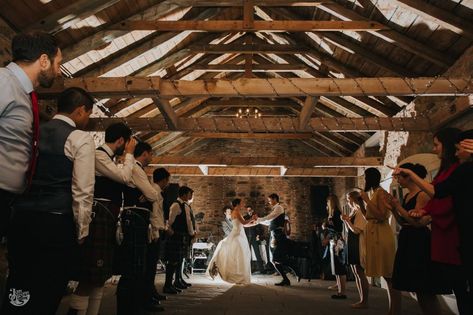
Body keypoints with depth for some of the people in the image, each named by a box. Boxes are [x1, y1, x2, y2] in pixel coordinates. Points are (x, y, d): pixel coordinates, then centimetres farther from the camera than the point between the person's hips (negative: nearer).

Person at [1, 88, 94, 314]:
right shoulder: (81, 138, -4)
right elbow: (83, 191, -10)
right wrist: (82, 231, -2)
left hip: (21, 219, 6)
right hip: (57, 224, -6)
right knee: (46, 295, 3)